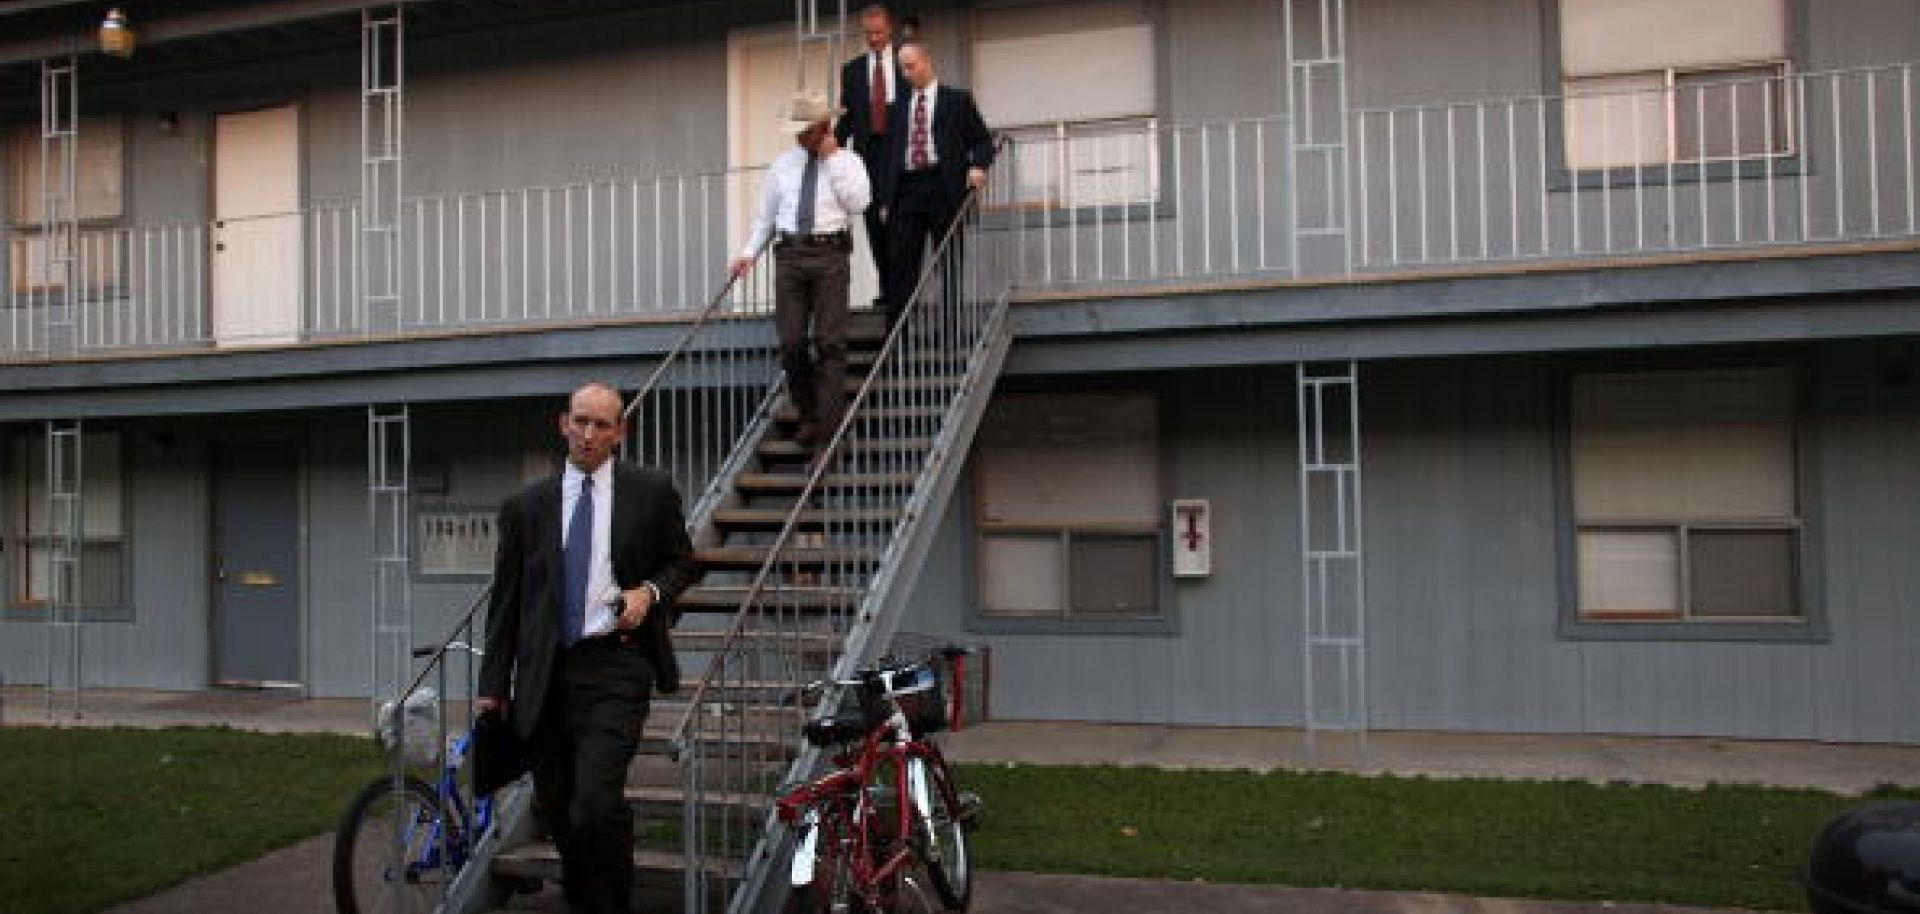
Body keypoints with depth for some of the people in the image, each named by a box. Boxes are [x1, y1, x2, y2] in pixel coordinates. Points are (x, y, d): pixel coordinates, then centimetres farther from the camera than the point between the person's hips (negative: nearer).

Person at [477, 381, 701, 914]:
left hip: (614, 668, -3)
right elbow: (506, 601, 11)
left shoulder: (652, 492, 5)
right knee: (557, 812, 10)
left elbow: (683, 563, 15)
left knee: (596, 805, -16)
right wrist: (493, 685, 7)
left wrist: (650, 591, -6)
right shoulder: (526, 506, 9)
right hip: (545, 676, 3)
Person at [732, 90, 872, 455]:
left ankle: (828, 431, -4)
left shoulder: (848, 161, 8)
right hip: (790, 252, 3)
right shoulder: (783, 164, 18)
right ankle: (807, 415, 20)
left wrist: (832, 158, -4)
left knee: (831, 342, -7)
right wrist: (749, 252, 8)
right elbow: (765, 212, 21)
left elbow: (859, 203, -9)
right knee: (790, 342, 0)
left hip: (830, 252, -3)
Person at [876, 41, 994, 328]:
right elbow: (890, 155, 15)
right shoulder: (899, 108, 18)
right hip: (906, 191, 3)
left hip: (944, 188, -3)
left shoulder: (957, 99, 9)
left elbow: (982, 140, 7)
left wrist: (978, 166, -14)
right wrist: (885, 200, 6)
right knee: (900, 266, -2)